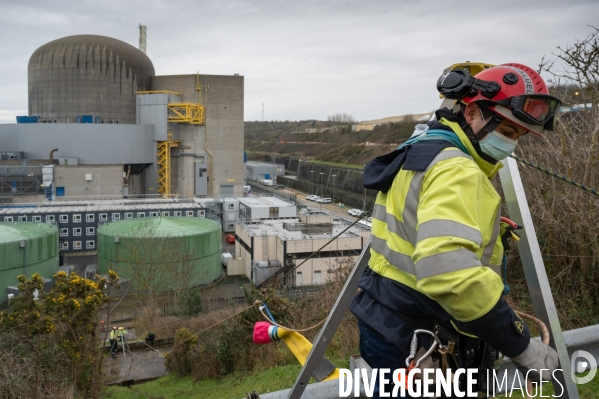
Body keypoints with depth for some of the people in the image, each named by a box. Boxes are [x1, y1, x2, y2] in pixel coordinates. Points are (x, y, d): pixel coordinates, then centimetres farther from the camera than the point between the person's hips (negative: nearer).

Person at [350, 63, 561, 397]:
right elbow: (448, 271, -37)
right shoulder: (456, 170, -22)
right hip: (415, 343, -9)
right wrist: (522, 347, -26)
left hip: (389, 324, 9)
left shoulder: (422, 149, 11)